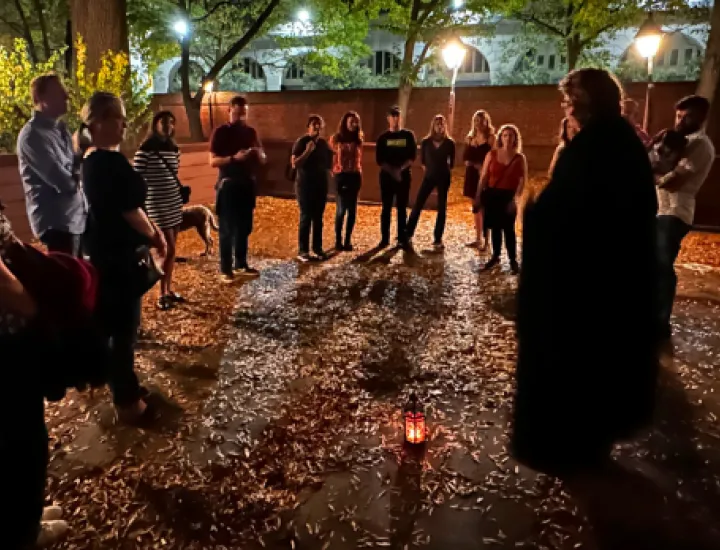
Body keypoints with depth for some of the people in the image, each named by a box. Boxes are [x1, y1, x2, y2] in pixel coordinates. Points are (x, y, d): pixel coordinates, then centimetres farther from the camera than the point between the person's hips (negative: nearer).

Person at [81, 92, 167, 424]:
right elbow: (130, 210, -21)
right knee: (124, 327, -1)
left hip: (107, 251, 10)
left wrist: (151, 230, 13)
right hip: (118, 255, -10)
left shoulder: (93, 160, 10)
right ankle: (127, 402, 10)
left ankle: (121, 386, 34)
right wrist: (153, 236, -4)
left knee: (113, 323, 19)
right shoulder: (111, 161, -22)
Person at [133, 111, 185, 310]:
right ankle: (163, 294, 5)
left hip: (174, 204, 7)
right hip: (157, 206, -7)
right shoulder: (144, 150, -11)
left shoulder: (174, 149, 11)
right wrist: (141, 207, -12)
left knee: (172, 249, 10)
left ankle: (169, 290, 20)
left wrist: (182, 192, 14)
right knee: (169, 249, -7)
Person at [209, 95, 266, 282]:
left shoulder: (251, 132, 11)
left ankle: (241, 264, 21)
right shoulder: (220, 132, -4)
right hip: (228, 185, -5)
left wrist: (258, 153, -10)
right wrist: (234, 158, -26)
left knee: (244, 227, 10)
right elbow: (213, 161, -11)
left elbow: (263, 160, 13)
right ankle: (225, 269, 3)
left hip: (247, 184, 5)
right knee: (227, 229, -3)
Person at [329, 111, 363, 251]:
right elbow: (330, 157, 2)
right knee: (341, 209, -5)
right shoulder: (336, 138, 1)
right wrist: (333, 173, -4)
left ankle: (348, 240, 11)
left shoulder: (358, 140, 10)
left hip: (355, 176, 3)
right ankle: (338, 241, 4)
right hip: (341, 176, -3)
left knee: (352, 210, 3)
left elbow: (360, 159, 13)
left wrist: (361, 176, 9)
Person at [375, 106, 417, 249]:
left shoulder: (408, 135, 5)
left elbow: (412, 157, -1)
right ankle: (385, 238, 8)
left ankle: (402, 238, 6)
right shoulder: (383, 137, 5)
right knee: (386, 208, 2)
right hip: (387, 176, 0)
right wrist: (391, 170, -14)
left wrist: (401, 169, -15)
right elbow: (379, 160, 0)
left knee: (402, 208, 2)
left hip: (404, 176, 0)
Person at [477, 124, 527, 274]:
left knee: (508, 228, -4)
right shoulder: (492, 154, 3)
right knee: (495, 227, 10)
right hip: (492, 194, 2)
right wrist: (479, 196, 0)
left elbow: (522, 180, -2)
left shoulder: (520, 158, 1)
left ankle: (513, 260, 4)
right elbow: (484, 176, 4)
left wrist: (516, 198, -12)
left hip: (509, 196, -2)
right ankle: (495, 256, 23)